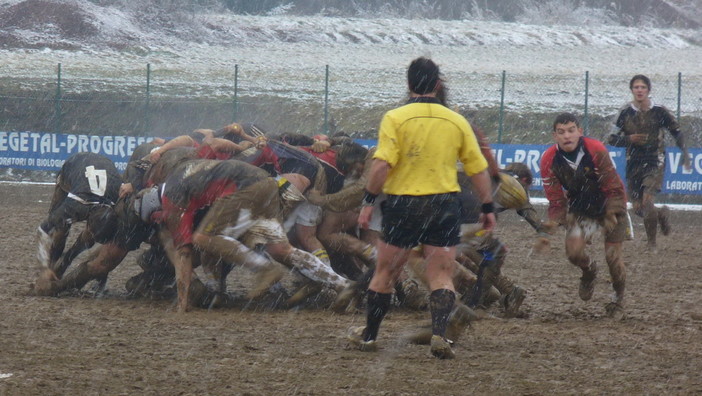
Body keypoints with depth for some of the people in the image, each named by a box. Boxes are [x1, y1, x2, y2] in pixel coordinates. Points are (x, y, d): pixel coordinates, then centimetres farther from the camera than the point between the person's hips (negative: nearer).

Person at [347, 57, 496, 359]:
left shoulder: (395, 119, -5)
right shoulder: (457, 121, 4)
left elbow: (381, 165, -15)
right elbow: (479, 169, 8)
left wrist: (368, 201, -9)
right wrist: (488, 208, 16)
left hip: (403, 203, -1)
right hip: (445, 204, 1)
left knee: (385, 273, 12)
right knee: (441, 276, 3)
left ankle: (368, 335, 23)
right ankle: (439, 335, -14)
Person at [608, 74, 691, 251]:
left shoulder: (659, 112, -3)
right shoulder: (626, 113, 1)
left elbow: (677, 133, 8)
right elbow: (613, 139, 6)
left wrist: (685, 155, -2)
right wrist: (629, 139, -13)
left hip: (655, 163, -3)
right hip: (634, 163, 3)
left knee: (647, 202, -19)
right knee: (638, 208, 3)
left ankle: (652, 242, -3)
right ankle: (662, 213, 36)